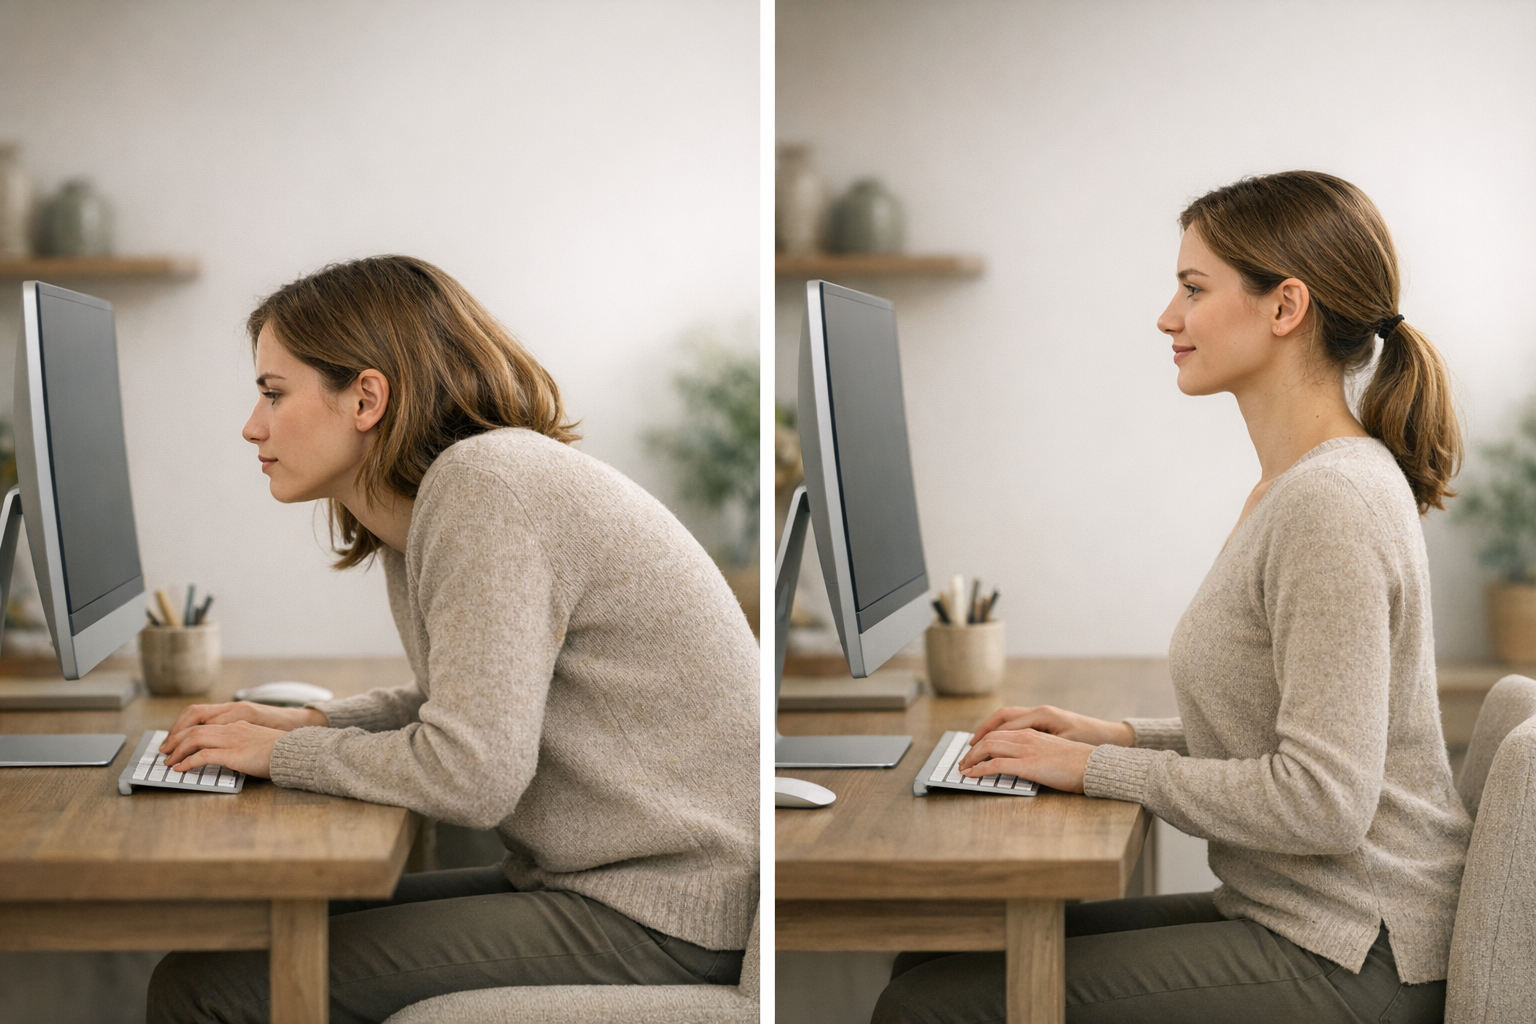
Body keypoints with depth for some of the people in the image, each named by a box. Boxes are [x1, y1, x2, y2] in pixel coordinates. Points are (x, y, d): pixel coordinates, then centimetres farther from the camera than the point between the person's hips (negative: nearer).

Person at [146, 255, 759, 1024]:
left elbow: (470, 774, -22)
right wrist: (308, 724, 9)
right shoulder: (422, 508, 12)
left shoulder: (486, 484, -17)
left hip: (653, 924, -10)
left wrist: (284, 755, -8)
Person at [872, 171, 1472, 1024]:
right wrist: (1118, 737, 10)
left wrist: (1096, 769, -16)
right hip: (1289, 915, 10)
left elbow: (1323, 803, -25)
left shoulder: (1331, 504, -20)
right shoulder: (1302, 485, 14)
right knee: (936, 955, 9)